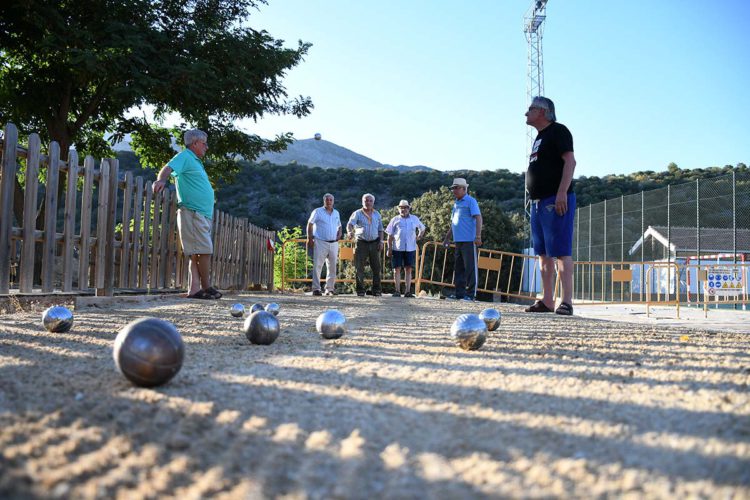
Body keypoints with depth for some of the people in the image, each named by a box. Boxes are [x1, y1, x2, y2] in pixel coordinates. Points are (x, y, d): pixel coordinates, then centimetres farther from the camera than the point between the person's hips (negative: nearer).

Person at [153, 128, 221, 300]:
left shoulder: (196, 161, 24)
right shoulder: (185, 156, -4)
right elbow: (169, 168, -22)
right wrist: (161, 180, -43)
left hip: (203, 215, 10)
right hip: (192, 213, -10)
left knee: (197, 254, 6)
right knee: (205, 250, -10)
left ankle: (194, 289, 6)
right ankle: (206, 287, -3)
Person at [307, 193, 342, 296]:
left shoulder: (336, 213, 15)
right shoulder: (317, 212, 2)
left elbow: (339, 226, 28)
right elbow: (310, 224, 1)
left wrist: (339, 234, 8)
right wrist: (310, 238, -8)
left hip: (333, 243, 5)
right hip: (320, 242, -5)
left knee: (332, 267, 6)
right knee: (317, 266, -9)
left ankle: (330, 288, 14)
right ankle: (316, 288, -8)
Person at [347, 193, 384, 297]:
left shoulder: (377, 214, 13)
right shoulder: (357, 214, 2)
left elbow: (380, 229, 17)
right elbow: (350, 224, -14)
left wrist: (381, 241, 3)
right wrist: (350, 232, -36)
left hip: (374, 243, 3)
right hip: (361, 243, -2)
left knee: (376, 267, 0)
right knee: (359, 267, -3)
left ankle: (376, 290, 6)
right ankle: (360, 290, 3)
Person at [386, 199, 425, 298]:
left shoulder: (415, 219, 11)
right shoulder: (395, 220, 6)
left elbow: (422, 229, 29)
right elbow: (390, 235, 4)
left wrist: (419, 237, 12)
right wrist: (389, 249, -3)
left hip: (410, 248, 1)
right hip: (397, 248, -1)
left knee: (408, 269, 2)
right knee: (397, 269, 0)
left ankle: (407, 291, 4)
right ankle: (397, 291, 4)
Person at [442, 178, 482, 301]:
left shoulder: (470, 201, -4)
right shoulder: (456, 203, 19)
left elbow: (478, 218, -13)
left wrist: (478, 236, -21)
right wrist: (447, 238, 27)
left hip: (469, 240, -8)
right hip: (458, 240, 8)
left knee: (470, 267, -5)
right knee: (459, 268, 9)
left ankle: (471, 294, -3)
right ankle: (460, 293, 14)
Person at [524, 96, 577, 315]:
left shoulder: (558, 131, -5)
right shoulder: (540, 137, 24)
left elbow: (570, 161, -16)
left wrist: (562, 193, -25)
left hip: (556, 201, -10)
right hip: (539, 202, 10)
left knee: (561, 252, -13)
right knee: (544, 254, 8)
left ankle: (567, 302, -15)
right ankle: (547, 301, 11)